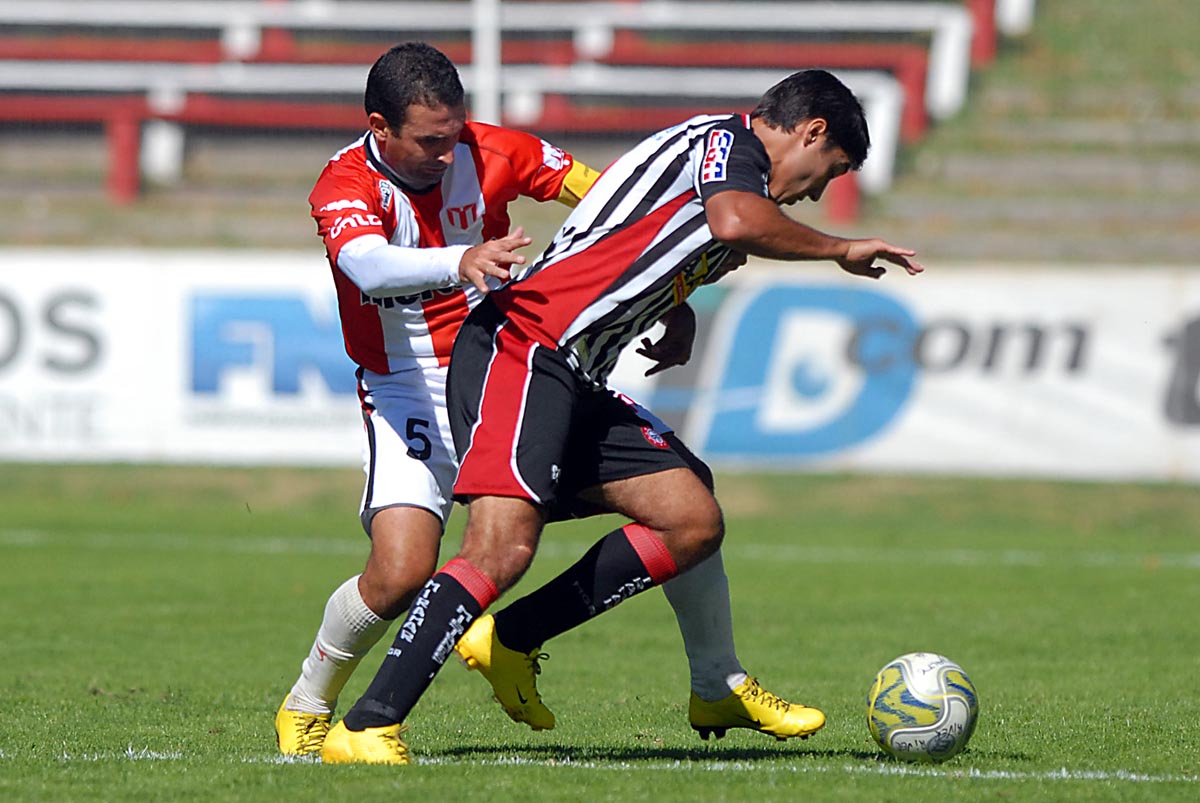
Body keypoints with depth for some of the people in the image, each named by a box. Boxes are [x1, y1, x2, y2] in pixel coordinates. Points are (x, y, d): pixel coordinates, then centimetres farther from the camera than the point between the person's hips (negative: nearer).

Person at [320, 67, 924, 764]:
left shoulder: (721, 150, 27)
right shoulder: (731, 137, -3)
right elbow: (736, 223, -24)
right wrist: (842, 250, -13)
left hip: (576, 383, 10)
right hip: (520, 347, -10)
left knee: (695, 523, 7)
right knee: (503, 546, -23)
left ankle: (508, 640, 10)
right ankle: (367, 728, -25)